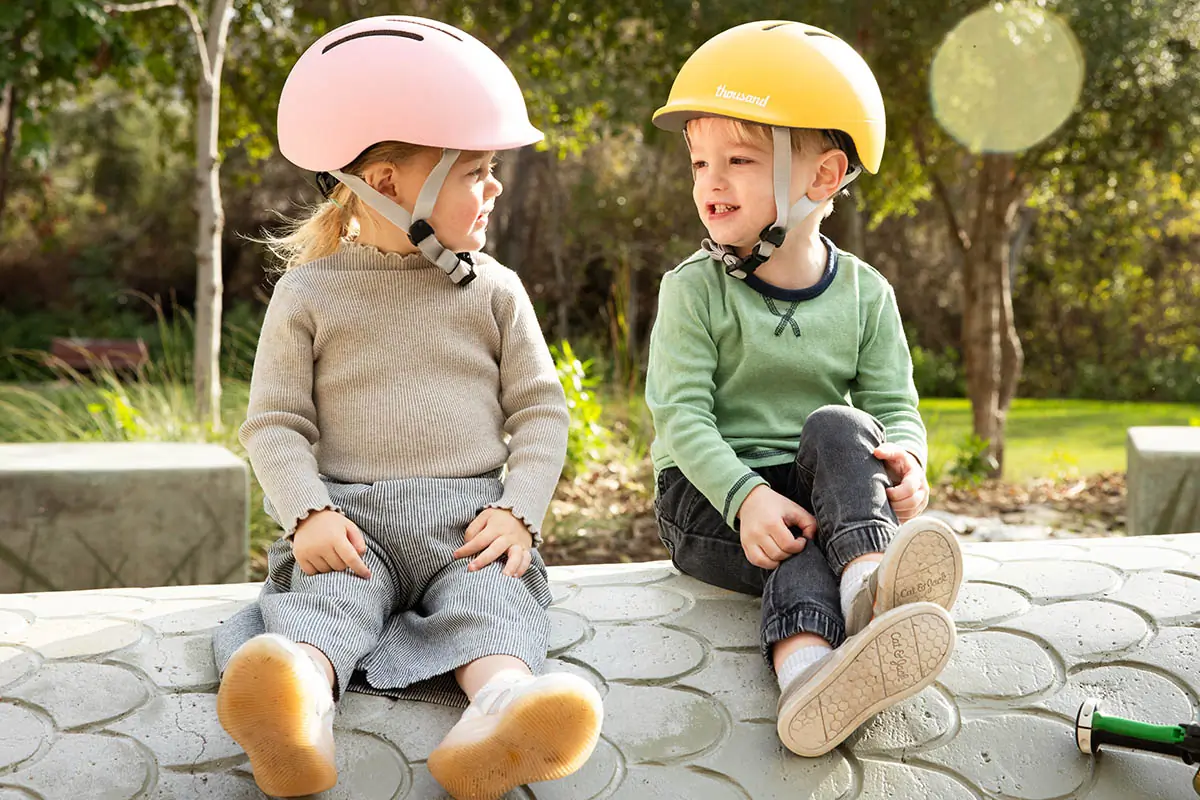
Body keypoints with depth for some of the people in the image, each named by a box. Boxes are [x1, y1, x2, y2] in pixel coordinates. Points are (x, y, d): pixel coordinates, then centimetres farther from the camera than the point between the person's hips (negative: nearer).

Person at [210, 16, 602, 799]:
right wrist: (310, 514, -14)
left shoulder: (494, 290, 11)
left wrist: (519, 513, -7)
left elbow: (540, 409, 9)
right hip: (352, 518, -1)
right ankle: (300, 713, -59)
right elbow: (275, 422, 4)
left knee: (492, 594, -28)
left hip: (470, 522, 1)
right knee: (330, 589, -30)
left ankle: (501, 707, -57)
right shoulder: (309, 293, 6)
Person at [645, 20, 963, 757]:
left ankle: (871, 577, -53)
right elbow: (681, 414, -15)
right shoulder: (695, 289, -6)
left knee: (839, 428, -28)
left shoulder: (863, 294, 2)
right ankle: (806, 667, -62)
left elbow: (896, 406, 0)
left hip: (816, 485, 2)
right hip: (709, 491, -2)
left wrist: (905, 459, -26)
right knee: (793, 544, -32)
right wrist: (746, 497, -32)